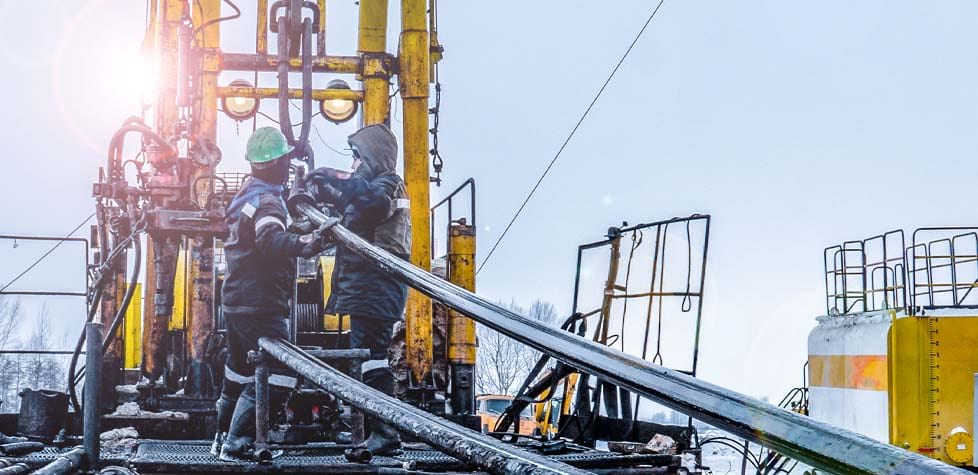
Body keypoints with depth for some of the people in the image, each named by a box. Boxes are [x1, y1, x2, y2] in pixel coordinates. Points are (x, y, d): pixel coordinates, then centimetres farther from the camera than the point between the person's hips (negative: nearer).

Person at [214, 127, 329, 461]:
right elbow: (270, 238, -38)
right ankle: (238, 444, -13)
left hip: (237, 299, 11)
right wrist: (302, 245, -56)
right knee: (278, 377, -12)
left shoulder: (246, 194, 15)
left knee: (240, 373, 21)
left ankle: (224, 438, 31)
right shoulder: (268, 201, -16)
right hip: (260, 304, -11)